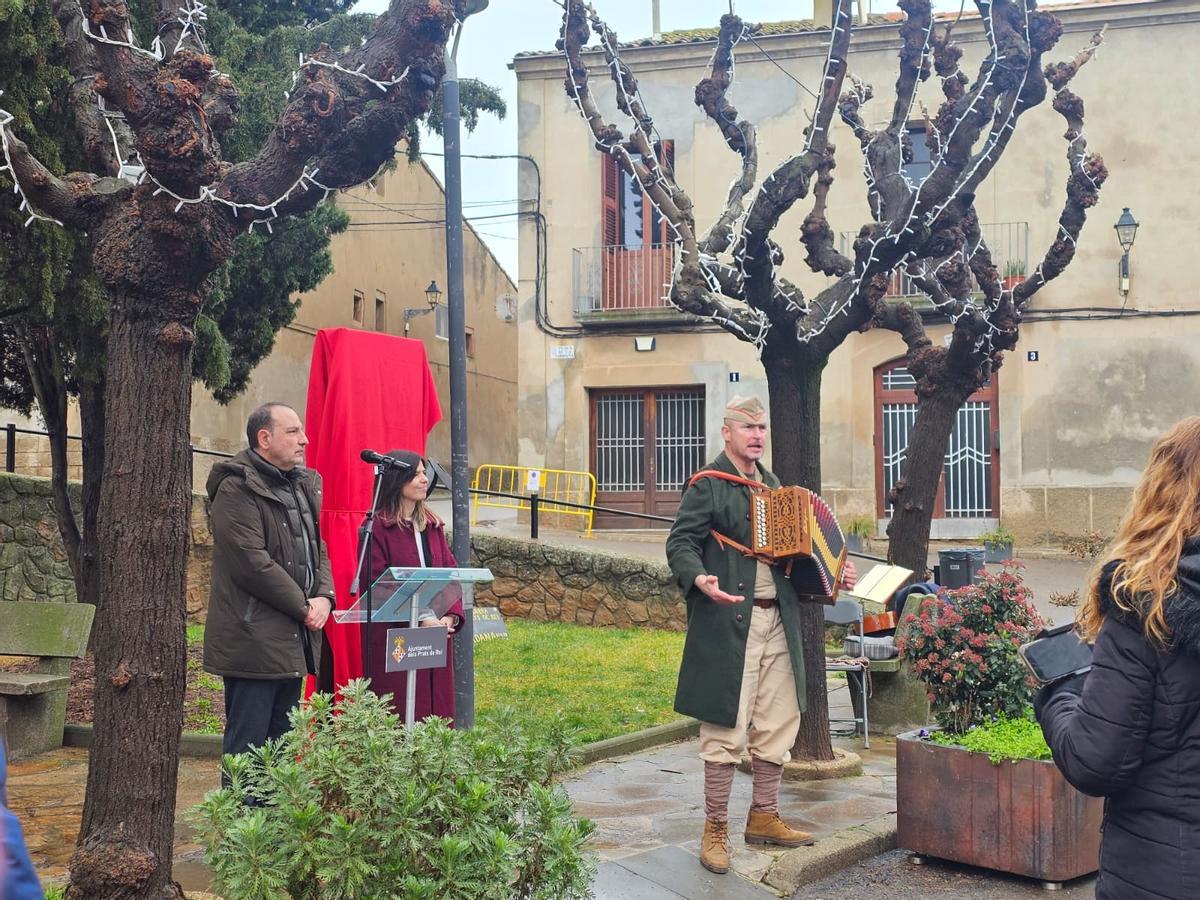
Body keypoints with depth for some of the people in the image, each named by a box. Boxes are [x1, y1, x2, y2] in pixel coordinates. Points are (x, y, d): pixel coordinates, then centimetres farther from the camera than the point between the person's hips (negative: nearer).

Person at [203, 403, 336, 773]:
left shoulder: (303, 485, 17)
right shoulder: (237, 488, -11)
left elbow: (317, 546, 19)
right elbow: (252, 562, -18)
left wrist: (324, 597, 0)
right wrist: (304, 607, -13)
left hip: (293, 641, 9)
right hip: (254, 641, -9)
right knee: (247, 748, -5)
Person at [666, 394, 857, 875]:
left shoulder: (772, 485, 19)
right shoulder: (707, 486, -5)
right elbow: (680, 543, -11)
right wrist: (700, 579, -30)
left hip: (776, 621, 7)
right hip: (727, 622, -7)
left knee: (778, 723, 11)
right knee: (726, 728, -3)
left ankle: (764, 817, 25)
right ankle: (715, 829, 8)